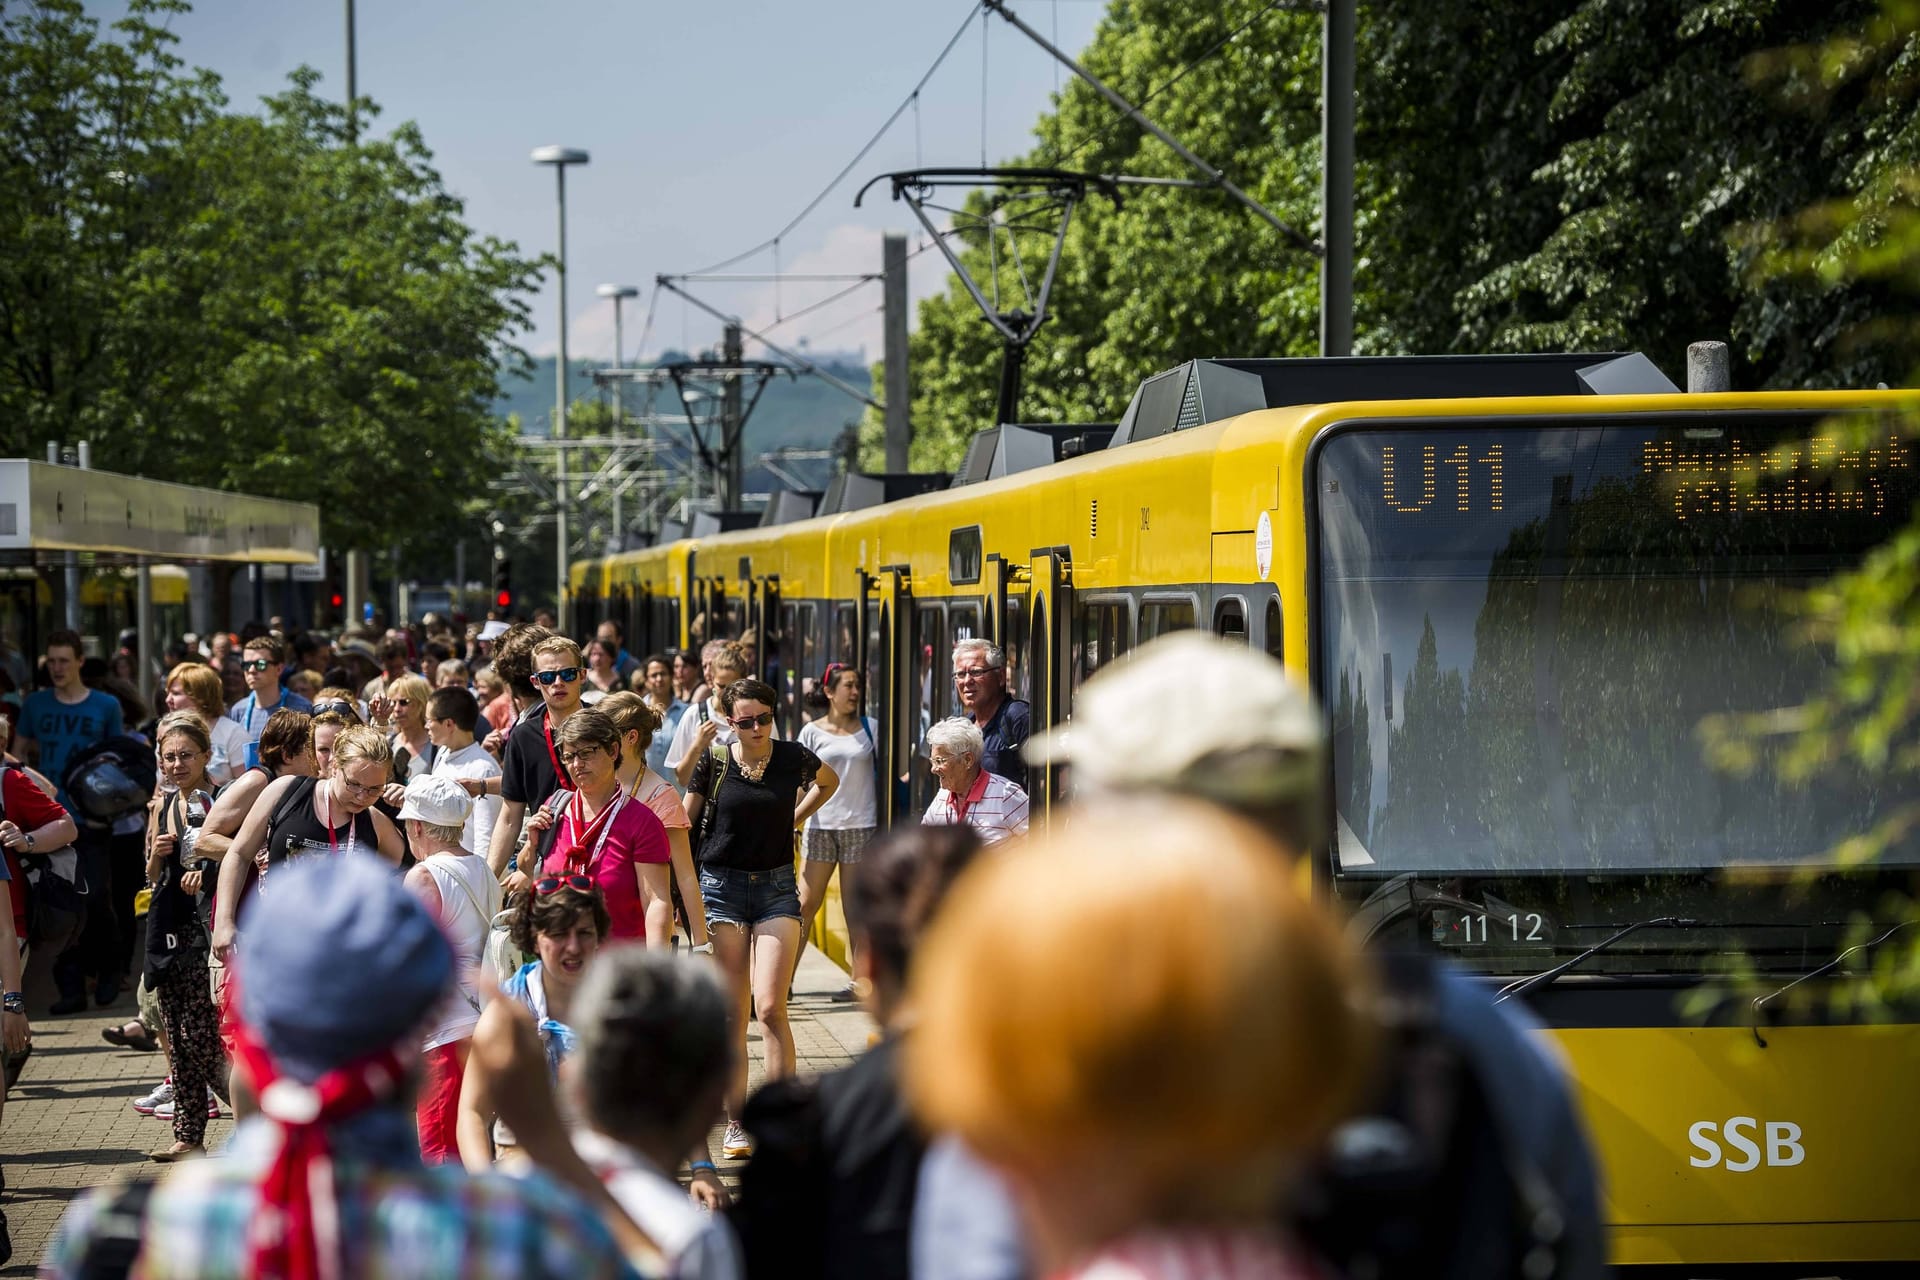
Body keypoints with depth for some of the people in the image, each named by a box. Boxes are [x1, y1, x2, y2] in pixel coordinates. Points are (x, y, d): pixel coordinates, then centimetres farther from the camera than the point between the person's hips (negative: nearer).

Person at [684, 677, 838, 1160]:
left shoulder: (794, 758, -1)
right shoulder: (713, 762, -3)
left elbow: (829, 782, 22)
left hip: (777, 888, 0)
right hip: (722, 886, 0)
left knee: (771, 1007, -11)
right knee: (731, 1014, 1)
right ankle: (737, 1124, 8)